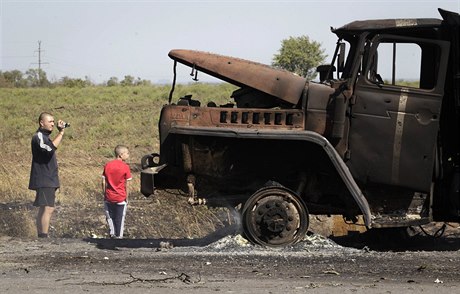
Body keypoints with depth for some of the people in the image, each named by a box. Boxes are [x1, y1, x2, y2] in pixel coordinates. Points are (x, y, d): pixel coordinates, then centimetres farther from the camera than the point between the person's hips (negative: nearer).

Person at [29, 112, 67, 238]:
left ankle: (41, 237, 11)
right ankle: (44, 237, -19)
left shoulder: (45, 137, 19)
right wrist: (61, 132, -25)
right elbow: (51, 148, -30)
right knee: (48, 208, -16)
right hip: (43, 181, -10)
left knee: (43, 209, 9)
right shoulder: (38, 137, -12)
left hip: (48, 181, 10)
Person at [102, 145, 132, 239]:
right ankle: (119, 236, 17)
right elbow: (127, 185, -10)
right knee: (120, 219, 10)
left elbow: (104, 182, 0)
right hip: (121, 198, -2)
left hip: (109, 198, 2)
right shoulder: (125, 167, -12)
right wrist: (126, 198, 0)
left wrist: (105, 195, 10)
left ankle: (112, 233, 20)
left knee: (110, 217, 17)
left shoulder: (107, 165, -2)